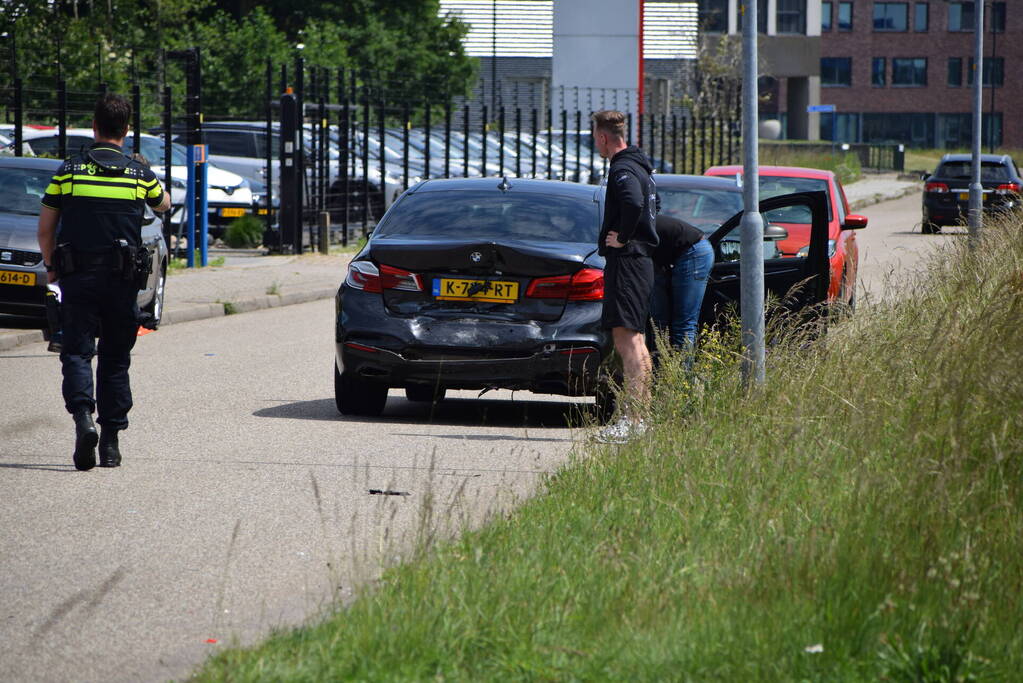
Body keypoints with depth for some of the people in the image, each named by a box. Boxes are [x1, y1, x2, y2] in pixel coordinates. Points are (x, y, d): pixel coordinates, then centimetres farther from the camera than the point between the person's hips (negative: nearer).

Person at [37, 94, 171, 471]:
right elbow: (163, 204, 23)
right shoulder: (139, 173, 2)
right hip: (122, 281, 1)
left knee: (77, 352, -2)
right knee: (115, 359, 11)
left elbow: (45, 228, 2)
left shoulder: (70, 169, -1)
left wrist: (51, 266, 18)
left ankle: (83, 418, -27)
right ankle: (110, 441, 11)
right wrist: (157, 187, 44)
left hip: (78, 279, -1)